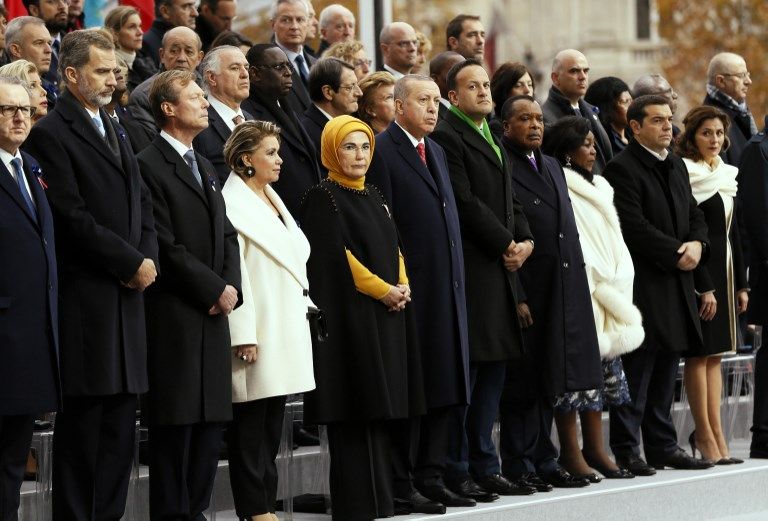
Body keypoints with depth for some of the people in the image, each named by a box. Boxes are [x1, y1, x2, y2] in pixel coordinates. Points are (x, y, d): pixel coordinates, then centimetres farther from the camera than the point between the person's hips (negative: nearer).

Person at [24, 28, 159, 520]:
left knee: (120, 428, 7)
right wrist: (131, 263, -11)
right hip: (85, 298, -8)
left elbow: (143, 202, 19)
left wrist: (147, 258, 1)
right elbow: (72, 216, -15)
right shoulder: (51, 133, -8)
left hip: (127, 294, 8)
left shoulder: (115, 130, 19)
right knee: (82, 424, -4)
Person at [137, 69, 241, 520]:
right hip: (175, 317, -8)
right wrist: (215, 289, -12)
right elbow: (165, 245, -14)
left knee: (211, 423, 8)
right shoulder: (149, 166, -9)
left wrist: (232, 287, 2)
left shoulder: (206, 169, 20)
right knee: (176, 426, -6)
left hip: (213, 314, 8)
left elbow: (227, 235, 19)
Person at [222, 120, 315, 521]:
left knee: (273, 422, 10)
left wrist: (304, 307, 15)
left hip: (286, 329, 9)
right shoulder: (232, 204, -12)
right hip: (257, 330, -9)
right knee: (251, 423, -3)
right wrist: (244, 336, -20)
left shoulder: (271, 199, 17)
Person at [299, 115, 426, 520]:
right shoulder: (322, 199, -7)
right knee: (361, 408, -8)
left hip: (388, 313, 8)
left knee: (390, 404, 8)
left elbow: (393, 247, 18)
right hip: (350, 315, -8)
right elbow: (336, 257, -14)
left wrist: (402, 286, -1)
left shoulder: (373, 197, 17)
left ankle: (394, 487, 14)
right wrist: (383, 290, -14)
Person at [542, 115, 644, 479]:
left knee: (604, 364, 7)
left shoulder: (598, 189, 20)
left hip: (606, 295, 9)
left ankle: (595, 448, 10)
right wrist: (603, 285, -15)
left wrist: (616, 289, 12)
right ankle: (571, 451, -6)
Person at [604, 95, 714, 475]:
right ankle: (625, 451, -2)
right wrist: (675, 254, -15)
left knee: (666, 371, 12)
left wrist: (697, 243, -2)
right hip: (642, 283, -8)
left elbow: (694, 214, 19)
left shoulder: (676, 166, 17)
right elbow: (633, 226, -18)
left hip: (676, 285, 8)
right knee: (637, 369, -6)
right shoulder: (623, 168, -11)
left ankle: (663, 446, 18)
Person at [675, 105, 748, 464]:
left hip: (724, 269, 8)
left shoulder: (727, 175, 15)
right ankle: (706, 436, -2)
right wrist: (704, 288, -17)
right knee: (700, 353, -4)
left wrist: (740, 284, 14)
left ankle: (714, 434, 8)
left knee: (714, 354, 8)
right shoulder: (687, 175, -9)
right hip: (700, 272, -8)